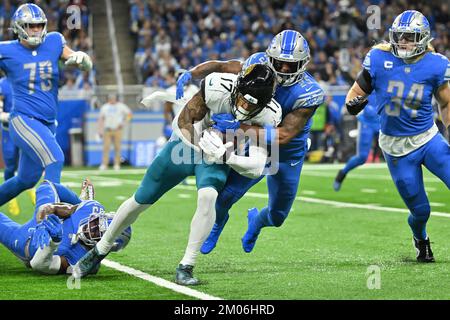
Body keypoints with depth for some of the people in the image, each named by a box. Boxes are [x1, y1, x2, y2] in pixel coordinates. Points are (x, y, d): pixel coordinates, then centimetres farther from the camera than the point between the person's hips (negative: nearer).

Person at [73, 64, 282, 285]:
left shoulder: (267, 115, -28)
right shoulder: (218, 88, -33)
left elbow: (257, 167, -30)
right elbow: (184, 122, -23)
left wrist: (223, 155, -45)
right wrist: (203, 144, -42)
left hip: (217, 159, 0)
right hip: (186, 144, 0)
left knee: (207, 196, -32)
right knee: (140, 201, 8)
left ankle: (186, 267, -19)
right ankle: (99, 252, 31)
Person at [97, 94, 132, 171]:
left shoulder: (121, 106, 6)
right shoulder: (104, 107, 11)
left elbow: (129, 114, 11)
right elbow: (101, 119, 12)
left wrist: (124, 123, -2)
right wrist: (100, 131, 4)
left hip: (117, 129, -1)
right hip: (107, 130, 1)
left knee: (117, 148, -2)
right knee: (106, 147, -6)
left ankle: (117, 164, 5)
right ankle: (104, 165, -6)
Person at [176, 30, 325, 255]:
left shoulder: (309, 94, -31)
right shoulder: (259, 64, -21)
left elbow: (282, 136, -36)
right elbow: (222, 67, -9)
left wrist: (240, 127, -42)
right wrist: (189, 74, -26)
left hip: (288, 155, -1)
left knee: (277, 217, 14)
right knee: (225, 196, -12)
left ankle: (257, 220, 53)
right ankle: (216, 227, 25)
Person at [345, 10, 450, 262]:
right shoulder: (378, 59, -9)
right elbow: (358, 92, 1)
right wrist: (354, 104, -21)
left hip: (429, 138, 1)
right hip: (396, 147, -1)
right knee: (420, 210, 6)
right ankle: (420, 239, 41)